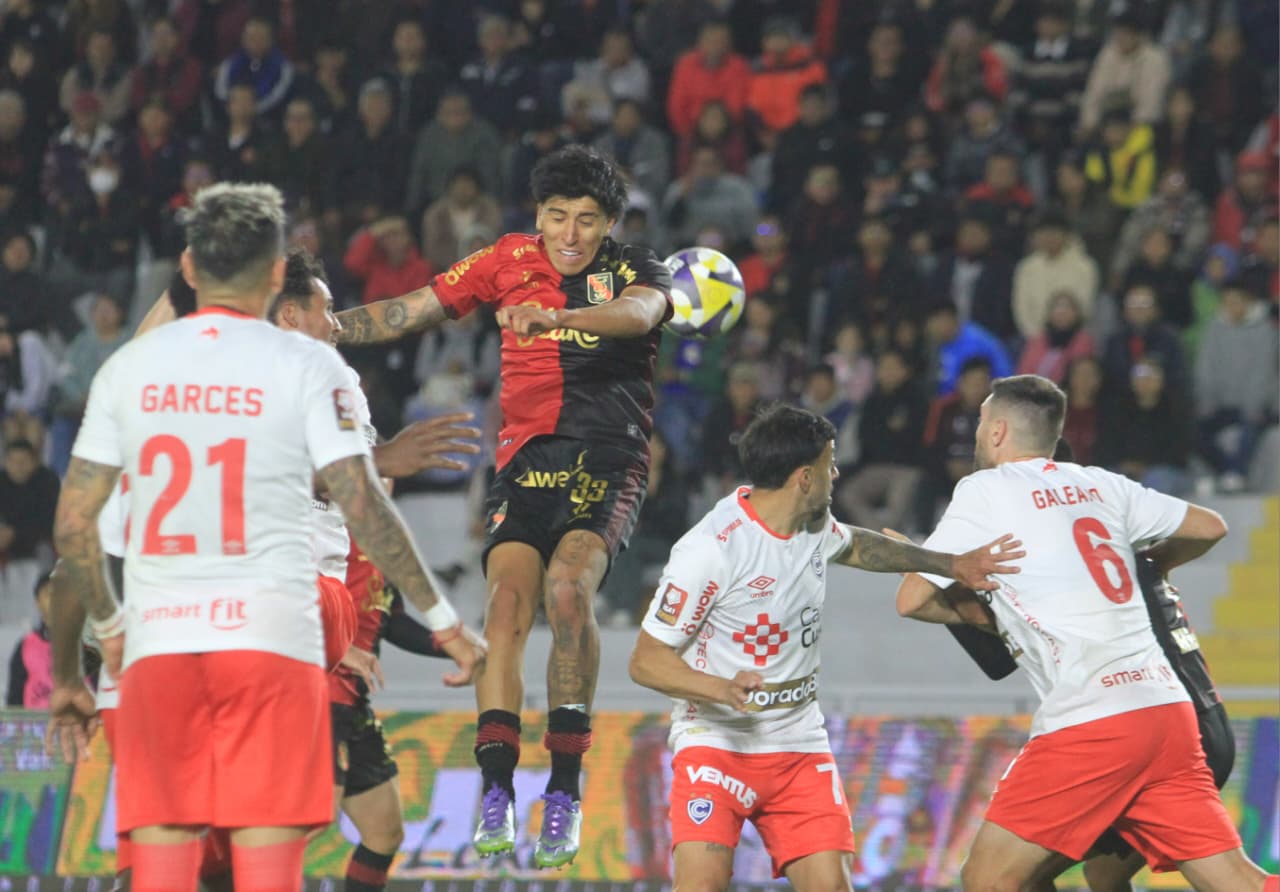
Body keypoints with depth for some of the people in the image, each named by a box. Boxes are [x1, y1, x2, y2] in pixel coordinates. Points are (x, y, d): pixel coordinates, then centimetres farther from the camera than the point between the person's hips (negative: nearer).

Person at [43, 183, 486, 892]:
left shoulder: (129, 367, 9)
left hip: (158, 647, 3)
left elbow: (73, 528, 9)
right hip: (271, 643, -3)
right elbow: (364, 511, -5)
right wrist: (442, 618, 6)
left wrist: (68, 669, 19)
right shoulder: (306, 364, 0)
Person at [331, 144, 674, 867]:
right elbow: (412, 312, 17)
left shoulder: (635, 270, 5)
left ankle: (566, 788, -23)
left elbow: (639, 312, -19)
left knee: (568, 585, -27)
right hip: (526, 457, 3)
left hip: (609, 461, -3)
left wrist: (556, 316, -38)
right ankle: (497, 793, -22)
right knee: (507, 603, -18)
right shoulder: (511, 261, 13)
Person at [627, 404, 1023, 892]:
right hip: (716, 741, -6)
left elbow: (855, 546, 29)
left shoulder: (814, 524, 3)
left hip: (799, 744, 6)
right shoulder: (710, 548, -21)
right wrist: (723, 689, -34)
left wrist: (950, 563, 25)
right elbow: (645, 660, -18)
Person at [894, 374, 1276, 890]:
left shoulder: (985, 491, 2)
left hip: (1089, 720, -6)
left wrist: (973, 614, 18)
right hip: (1167, 707, 6)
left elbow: (913, 600, -1)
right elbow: (1208, 528, 26)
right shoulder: (1097, 484, 17)